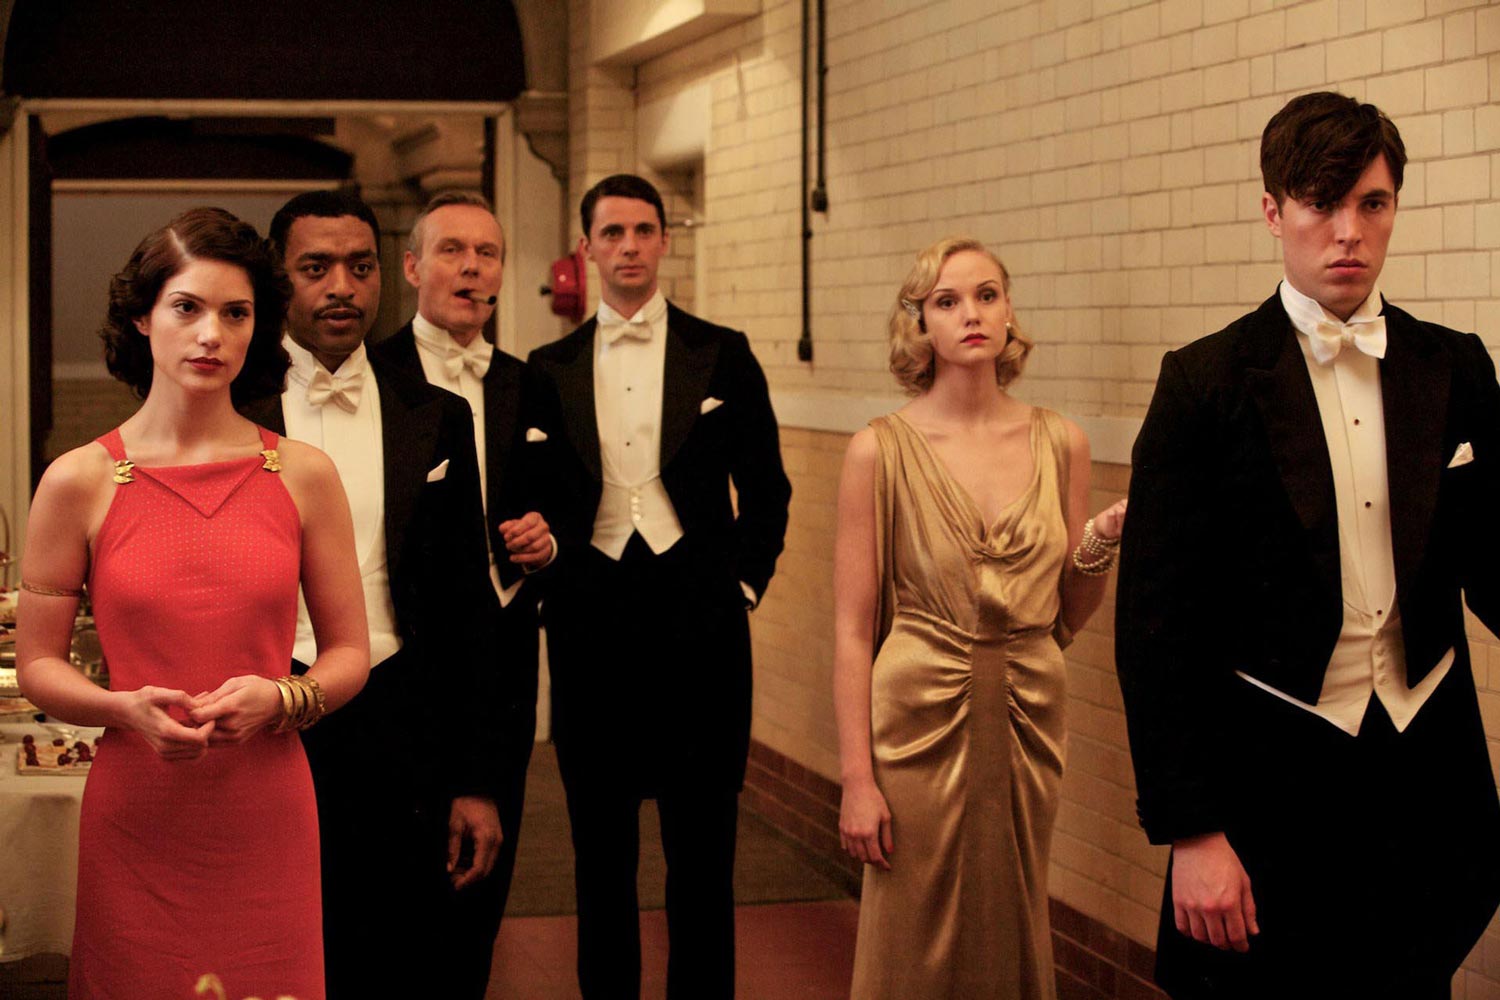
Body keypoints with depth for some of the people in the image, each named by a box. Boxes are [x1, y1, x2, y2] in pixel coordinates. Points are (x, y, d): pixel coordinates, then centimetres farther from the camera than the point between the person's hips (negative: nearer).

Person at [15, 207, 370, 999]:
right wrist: (128, 709, -16)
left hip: (267, 818, 1)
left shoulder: (304, 475, 2)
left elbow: (350, 654, 7)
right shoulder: (79, 482, -2)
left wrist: (278, 698, -13)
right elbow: (37, 666, 3)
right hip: (136, 822, -1)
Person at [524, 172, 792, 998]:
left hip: (698, 614, -1)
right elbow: (536, 499, 11)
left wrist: (743, 583, -1)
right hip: (591, 616, 1)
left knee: (702, 842, 3)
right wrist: (545, 577, -4)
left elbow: (765, 490, 7)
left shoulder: (722, 355, 5)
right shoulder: (551, 368, 8)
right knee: (601, 843, 8)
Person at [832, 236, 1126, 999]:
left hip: (1030, 716, 3)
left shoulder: (1060, 444, 3)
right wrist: (857, 777, -11)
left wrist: (1101, 546, -8)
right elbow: (852, 629, -7)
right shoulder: (881, 451, -7)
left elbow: (1068, 616, 11)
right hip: (921, 716, -3)